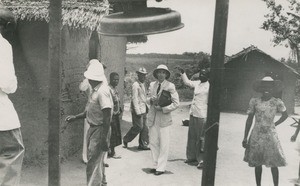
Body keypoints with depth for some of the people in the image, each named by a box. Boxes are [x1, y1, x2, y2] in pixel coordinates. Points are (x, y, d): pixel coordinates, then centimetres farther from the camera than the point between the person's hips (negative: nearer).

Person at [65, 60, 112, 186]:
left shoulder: (102, 91, -20)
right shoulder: (95, 90, 9)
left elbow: (107, 116, -23)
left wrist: (104, 138, -23)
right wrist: (75, 117, 18)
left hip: (99, 130, -10)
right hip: (93, 128, 10)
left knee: (94, 163, -5)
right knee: (97, 161, 21)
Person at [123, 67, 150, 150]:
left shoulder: (143, 84, 16)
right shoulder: (135, 85, -12)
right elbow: (134, 99, -16)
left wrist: (146, 106, 17)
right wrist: (138, 111, -20)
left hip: (143, 109, 9)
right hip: (137, 110, -9)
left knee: (144, 127, 6)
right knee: (138, 127, -7)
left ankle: (143, 144, 12)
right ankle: (126, 139, 12)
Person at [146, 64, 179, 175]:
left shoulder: (170, 86, -4)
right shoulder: (152, 85, 10)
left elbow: (176, 103, -6)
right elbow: (148, 100, 17)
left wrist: (163, 109, -14)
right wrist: (151, 99, -7)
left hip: (164, 118, -4)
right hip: (152, 118, 4)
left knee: (163, 144, 1)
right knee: (153, 143, 9)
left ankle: (161, 167, 11)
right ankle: (156, 165, 23)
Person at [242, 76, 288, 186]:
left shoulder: (277, 102, -4)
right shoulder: (254, 101, -1)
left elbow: (285, 115, 15)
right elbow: (249, 120, 2)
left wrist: (274, 124, 8)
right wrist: (245, 138, 0)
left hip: (270, 136, -1)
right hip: (256, 136, 1)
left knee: (273, 164, 1)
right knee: (257, 163, 10)